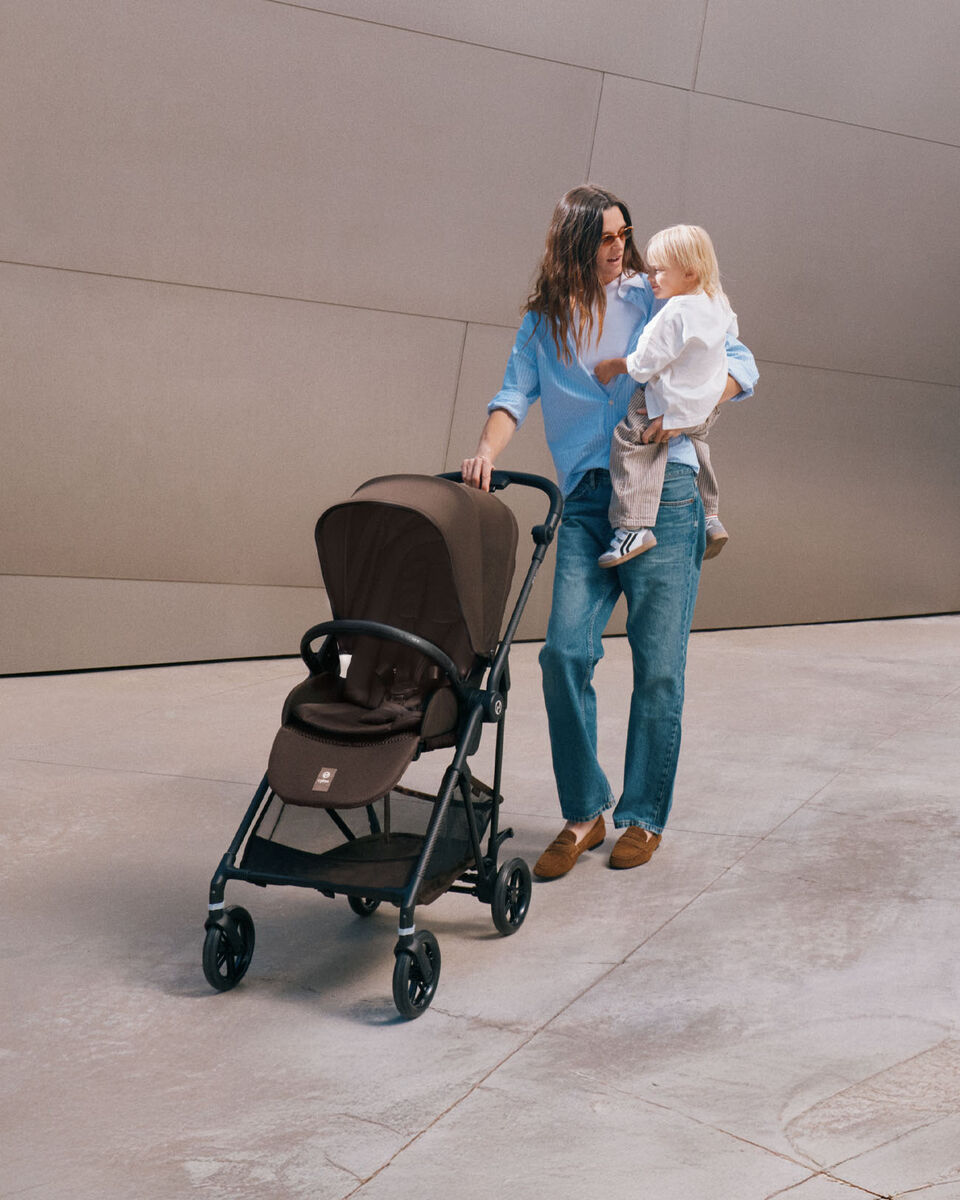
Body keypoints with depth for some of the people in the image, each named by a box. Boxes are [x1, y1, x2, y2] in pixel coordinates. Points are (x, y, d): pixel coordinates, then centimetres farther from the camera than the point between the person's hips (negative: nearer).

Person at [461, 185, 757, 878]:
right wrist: (488, 450, -17)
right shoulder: (543, 322, 15)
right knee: (566, 651, -11)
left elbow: (740, 365, 8)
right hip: (585, 502, 2)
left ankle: (644, 817, 12)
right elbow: (515, 395, 4)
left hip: (662, 492, -2)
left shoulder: (654, 300, 8)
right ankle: (583, 814, 3)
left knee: (658, 664, -2)